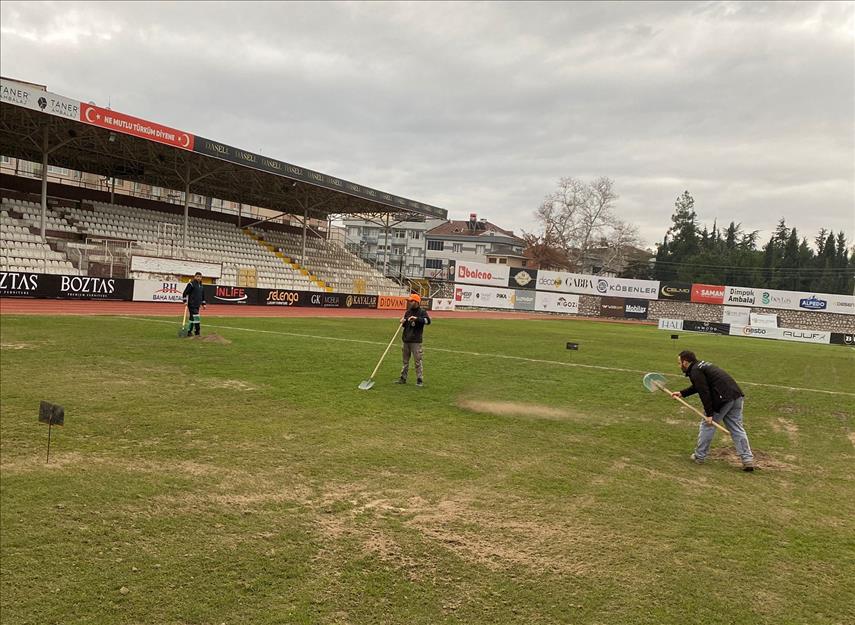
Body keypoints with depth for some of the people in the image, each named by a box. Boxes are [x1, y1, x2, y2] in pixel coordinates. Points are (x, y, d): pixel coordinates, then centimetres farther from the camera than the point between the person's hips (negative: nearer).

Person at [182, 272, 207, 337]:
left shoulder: (201, 286, 15)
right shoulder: (191, 284, -8)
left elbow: (203, 295, 23)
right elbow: (185, 293, -9)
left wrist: (204, 304, 20)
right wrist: (185, 301, -13)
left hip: (197, 305, 8)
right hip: (192, 305, -7)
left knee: (192, 318, 11)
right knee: (196, 317, -12)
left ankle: (189, 332, 17)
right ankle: (198, 332, -9)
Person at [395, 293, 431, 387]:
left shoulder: (422, 312, -6)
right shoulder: (408, 312, 13)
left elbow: (428, 321, -23)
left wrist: (417, 318, -32)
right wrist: (403, 322, -1)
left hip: (416, 341, -7)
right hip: (406, 339, 7)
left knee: (418, 361, -5)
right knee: (405, 360, 13)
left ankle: (420, 380, 0)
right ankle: (403, 378, 21)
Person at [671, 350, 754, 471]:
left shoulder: (695, 371, -8)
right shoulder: (702, 365, 23)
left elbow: (704, 392, -16)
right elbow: (698, 386, 37)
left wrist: (709, 414, -15)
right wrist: (682, 393, 38)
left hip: (723, 399, -9)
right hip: (737, 395, 9)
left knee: (707, 426, 6)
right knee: (737, 429, 10)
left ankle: (699, 456, 16)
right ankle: (748, 459, 7)